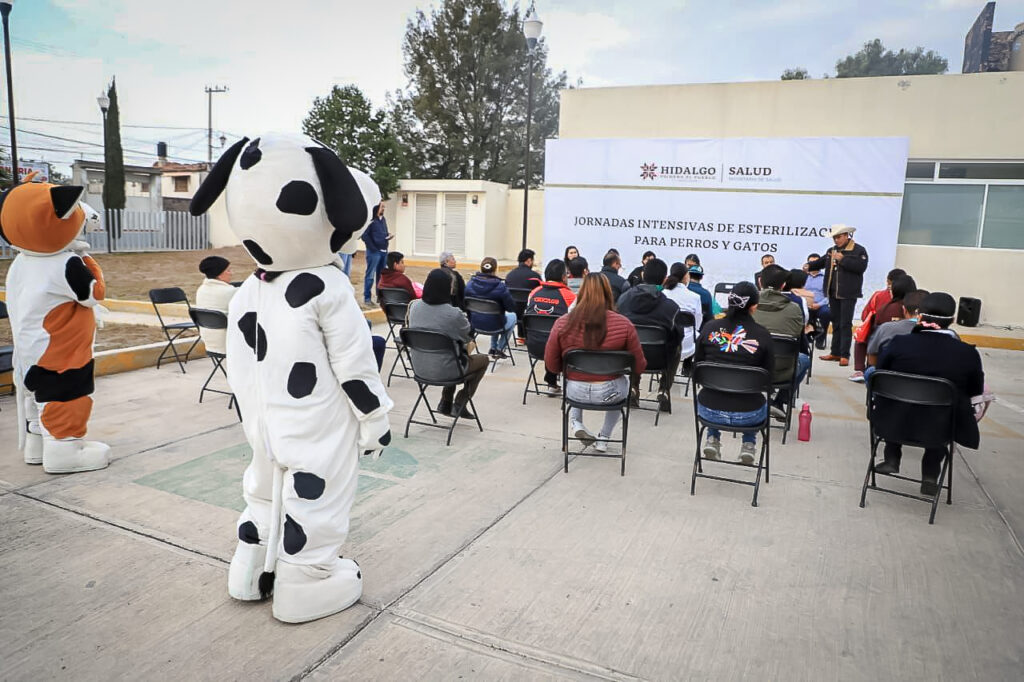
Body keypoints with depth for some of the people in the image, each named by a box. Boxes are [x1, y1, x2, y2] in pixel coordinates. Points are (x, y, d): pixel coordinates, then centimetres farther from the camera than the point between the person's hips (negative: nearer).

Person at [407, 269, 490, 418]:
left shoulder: (414, 306, -6)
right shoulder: (454, 314, -25)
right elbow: (468, 337, -7)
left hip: (419, 367, 6)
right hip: (444, 370, -6)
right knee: (483, 359, 21)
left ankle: (446, 403, 31)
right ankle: (459, 405, 17)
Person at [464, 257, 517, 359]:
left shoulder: (470, 283, -8)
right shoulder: (500, 287, -21)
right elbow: (512, 307, -16)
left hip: (474, 323, 5)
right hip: (493, 325, -5)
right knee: (512, 316, 29)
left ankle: (493, 348, 40)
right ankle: (499, 349, 29)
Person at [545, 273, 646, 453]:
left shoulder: (562, 323, -12)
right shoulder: (624, 324, -14)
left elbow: (551, 365, -3)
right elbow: (639, 367, -7)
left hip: (574, 392, 1)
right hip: (609, 393, -1)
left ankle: (575, 422, 21)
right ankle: (604, 438, 38)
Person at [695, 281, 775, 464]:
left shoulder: (710, 327, -7)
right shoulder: (763, 335, -11)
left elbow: (697, 365, 8)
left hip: (709, 410, 1)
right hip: (747, 415, -1)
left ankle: (712, 439, 26)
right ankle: (749, 444, 25)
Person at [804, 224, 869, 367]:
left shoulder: (859, 250, -6)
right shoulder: (831, 250, 14)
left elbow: (861, 266, -19)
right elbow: (821, 262, 19)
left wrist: (843, 259, -19)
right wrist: (809, 266, 0)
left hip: (848, 294, -7)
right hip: (833, 293, 7)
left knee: (845, 324, -6)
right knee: (836, 323, 13)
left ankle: (844, 355, -3)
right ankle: (835, 353, 20)